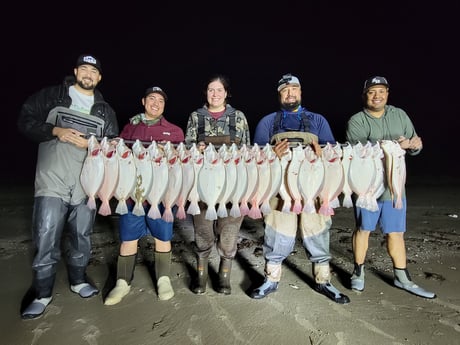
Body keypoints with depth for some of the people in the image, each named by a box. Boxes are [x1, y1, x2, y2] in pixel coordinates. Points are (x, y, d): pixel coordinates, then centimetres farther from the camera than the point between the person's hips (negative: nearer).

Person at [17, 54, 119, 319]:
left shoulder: (105, 110, 13)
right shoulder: (51, 96, 8)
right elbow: (25, 121, 4)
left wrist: (91, 144, -10)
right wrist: (56, 131, -12)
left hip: (87, 182, 2)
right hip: (52, 179, -2)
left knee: (82, 235, 11)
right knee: (46, 237, -1)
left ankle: (78, 279, 32)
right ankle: (42, 293, 16)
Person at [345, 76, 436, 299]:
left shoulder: (399, 115, 9)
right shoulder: (356, 121, -4)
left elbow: (413, 146, 9)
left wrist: (415, 145, -15)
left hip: (395, 185, 4)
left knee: (396, 232, 10)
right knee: (363, 229, 8)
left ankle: (402, 278, 24)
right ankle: (358, 272, 24)